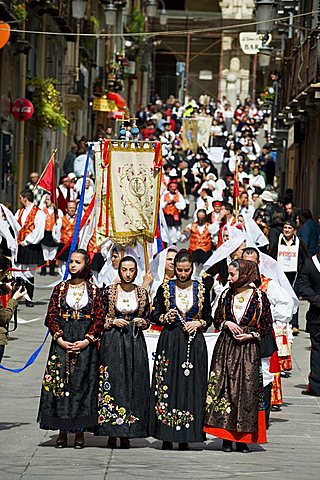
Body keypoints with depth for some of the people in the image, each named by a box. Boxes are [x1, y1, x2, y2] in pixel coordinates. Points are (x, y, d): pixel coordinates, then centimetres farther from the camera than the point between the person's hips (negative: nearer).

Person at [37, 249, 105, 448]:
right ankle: (62, 432, 1)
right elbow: (51, 316, 5)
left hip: (86, 344, -1)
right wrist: (59, 339, -8)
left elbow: (100, 318, 1)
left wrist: (87, 340, -11)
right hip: (62, 341, 1)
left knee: (83, 384, -3)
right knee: (59, 383, -4)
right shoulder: (60, 289, 9)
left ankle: (80, 432, 3)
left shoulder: (94, 290, 6)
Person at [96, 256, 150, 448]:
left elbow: (148, 319, 15)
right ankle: (112, 434, -3)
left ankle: (127, 434, 3)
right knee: (112, 383, -6)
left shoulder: (142, 293, 7)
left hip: (135, 342, 2)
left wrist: (142, 322, -6)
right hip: (113, 342, -2)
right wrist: (113, 322, -11)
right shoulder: (108, 291, 2)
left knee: (134, 384, -2)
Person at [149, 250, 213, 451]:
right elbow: (154, 316, 8)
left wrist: (198, 323, -8)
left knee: (191, 386, -2)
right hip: (169, 342, -1)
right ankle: (167, 436, 0)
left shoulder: (201, 290, 7)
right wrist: (166, 317, -11)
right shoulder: (165, 289, 5)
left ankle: (185, 437, 2)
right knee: (168, 385, -4)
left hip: (194, 342, 1)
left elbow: (208, 318, 12)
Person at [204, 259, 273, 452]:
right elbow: (217, 319, 15)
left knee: (247, 390, -4)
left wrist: (249, 335, -10)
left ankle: (243, 438, 2)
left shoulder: (259, 297, -2)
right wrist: (227, 324, -6)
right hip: (225, 348, 2)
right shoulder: (226, 295, 8)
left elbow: (267, 326, 2)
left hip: (249, 348, -2)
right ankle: (226, 437, 2)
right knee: (224, 389, -3)